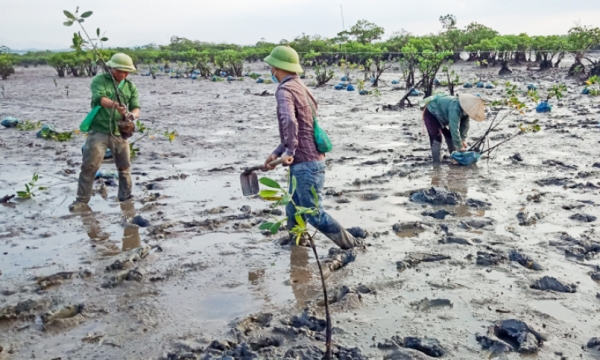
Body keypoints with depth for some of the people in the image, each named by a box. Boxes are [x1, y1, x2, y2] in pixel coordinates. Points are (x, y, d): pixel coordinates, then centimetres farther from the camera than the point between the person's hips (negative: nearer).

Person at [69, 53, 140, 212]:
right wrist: (116, 106, -40)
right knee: (89, 166, -5)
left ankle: (126, 196, 27)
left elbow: (136, 108, 2)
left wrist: (132, 114, -24)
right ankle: (82, 199, 5)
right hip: (99, 131, -3)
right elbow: (100, 98, -20)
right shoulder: (99, 80, -2)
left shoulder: (130, 87, 9)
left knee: (124, 167, 11)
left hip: (120, 133, 3)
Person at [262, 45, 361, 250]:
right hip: (305, 162, 10)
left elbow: (289, 122, -33)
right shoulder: (299, 87, 17)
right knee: (293, 214, 16)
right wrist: (277, 154, 20)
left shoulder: (285, 90, -13)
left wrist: (289, 152, -22)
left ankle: (353, 247, 4)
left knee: (315, 214, -4)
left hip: (305, 163, -10)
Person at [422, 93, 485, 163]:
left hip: (442, 115, 9)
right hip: (431, 113, -9)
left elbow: (465, 125, -5)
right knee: (437, 138, -17)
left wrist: (463, 139, -14)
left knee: (450, 135, 11)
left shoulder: (465, 108, -14)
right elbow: (454, 128, -42)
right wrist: (460, 147, -37)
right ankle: (437, 162, -13)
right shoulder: (455, 108, -41)